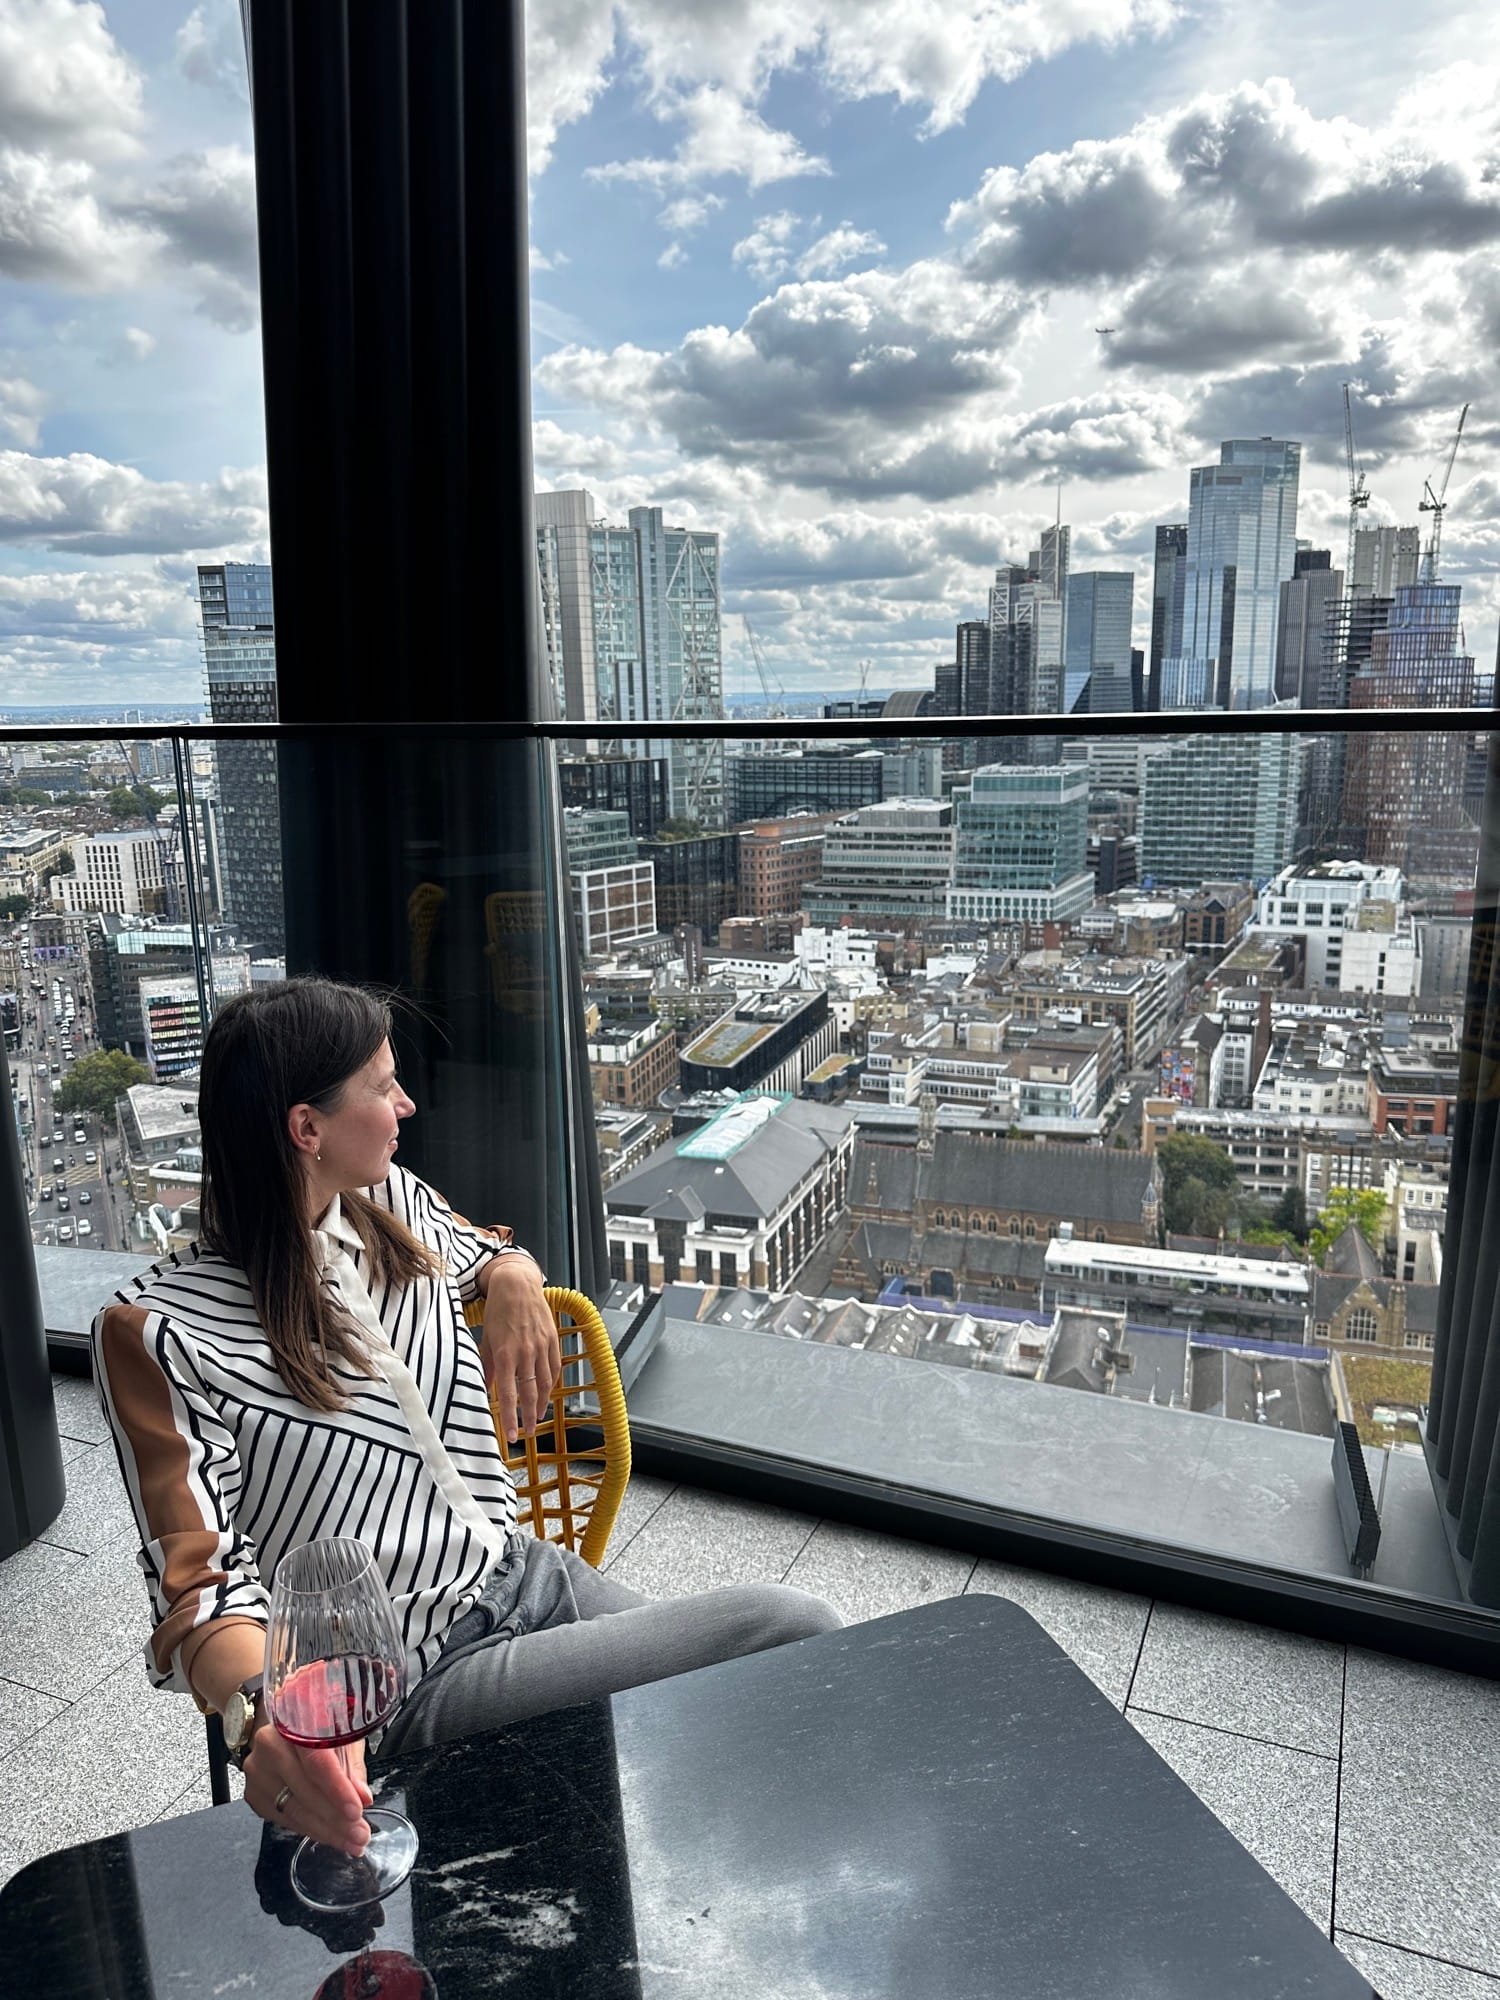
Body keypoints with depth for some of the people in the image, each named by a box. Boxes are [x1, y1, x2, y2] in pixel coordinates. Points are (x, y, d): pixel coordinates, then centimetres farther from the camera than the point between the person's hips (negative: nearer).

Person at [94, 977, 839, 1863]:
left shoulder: (393, 1202, 3)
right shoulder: (163, 1334, -16)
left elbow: (486, 1250, 25)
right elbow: (202, 1578, -19)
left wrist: (516, 1279, 0)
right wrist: (268, 1716, -40)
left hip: (524, 1570, 7)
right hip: (419, 1681, -7)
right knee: (792, 1628, -20)